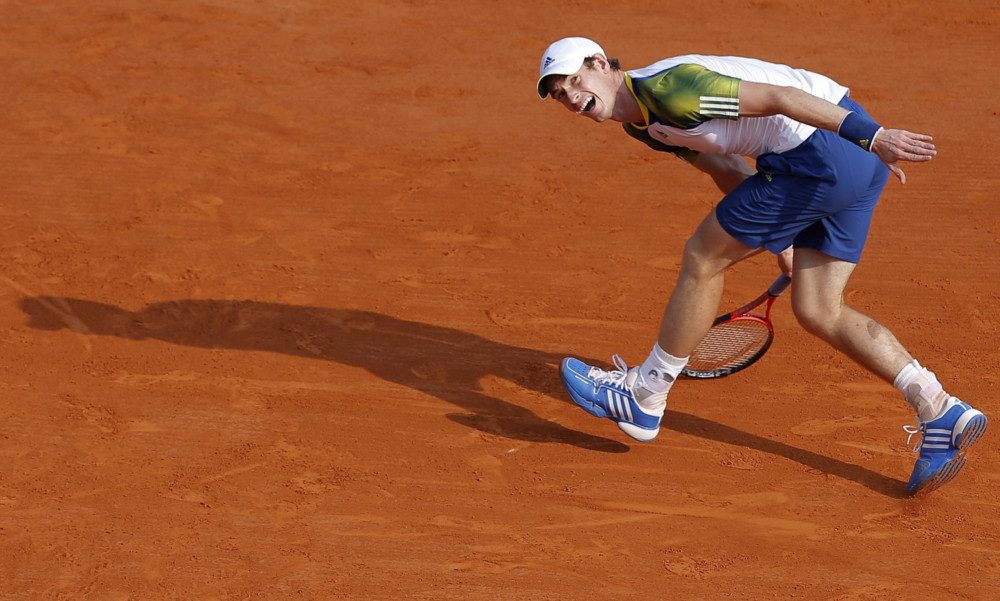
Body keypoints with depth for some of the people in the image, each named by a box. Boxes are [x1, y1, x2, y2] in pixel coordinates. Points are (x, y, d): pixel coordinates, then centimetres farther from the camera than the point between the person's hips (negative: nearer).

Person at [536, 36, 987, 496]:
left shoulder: (666, 86, -15)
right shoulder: (645, 123, 17)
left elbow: (777, 96, -20)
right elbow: (730, 171, 28)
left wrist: (872, 136, -23)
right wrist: (779, 239, 28)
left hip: (826, 147, -10)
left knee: (702, 258, 1)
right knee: (816, 312, 11)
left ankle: (643, 398, 14)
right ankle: (943, 416, 6)